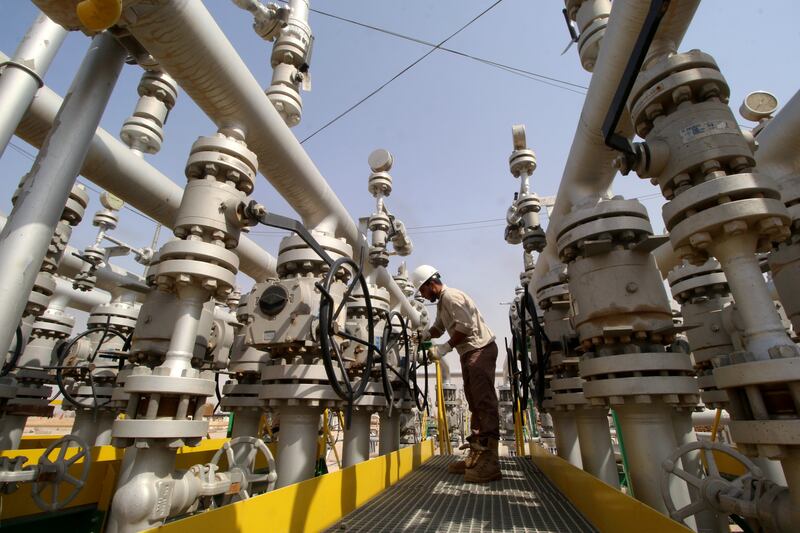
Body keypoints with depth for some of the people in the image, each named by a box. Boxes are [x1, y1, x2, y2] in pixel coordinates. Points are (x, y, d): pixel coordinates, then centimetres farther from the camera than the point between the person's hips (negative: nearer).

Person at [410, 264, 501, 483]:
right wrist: (425, 334, 0)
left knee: (485, 403, -12)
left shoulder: (451, 296, -15)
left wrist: (445, 348, -20)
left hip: (480, 350, -11)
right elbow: (439, 327, 18)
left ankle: (490, 462, -10)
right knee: (475, 405, 11)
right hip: (469, 353, 11)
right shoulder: (441, 302, 17)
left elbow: (466, 327, -23)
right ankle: (475, 456, 19)